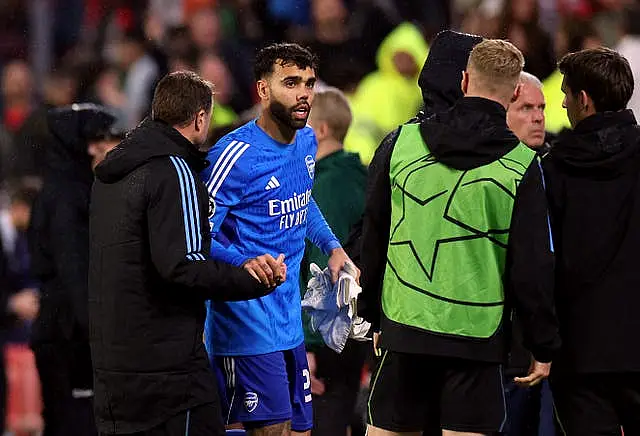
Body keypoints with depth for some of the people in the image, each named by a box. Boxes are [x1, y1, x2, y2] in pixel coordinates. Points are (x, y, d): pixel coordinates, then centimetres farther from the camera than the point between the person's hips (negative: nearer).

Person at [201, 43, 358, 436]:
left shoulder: (307, 141, 9)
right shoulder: (235, 154, -17)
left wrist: (332, 246, 16)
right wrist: (245, 264, -35)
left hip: (290, 320, 8)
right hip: (247, 324, -8)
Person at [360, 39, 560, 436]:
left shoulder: (403, 142, 4)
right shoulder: (521, 166, -5)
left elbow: (372, 239, 11)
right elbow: (532, 267, -5)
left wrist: (375, 317, 22)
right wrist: (544, 348, 4)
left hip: (404, 328, 3)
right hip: (476, 335, -3)